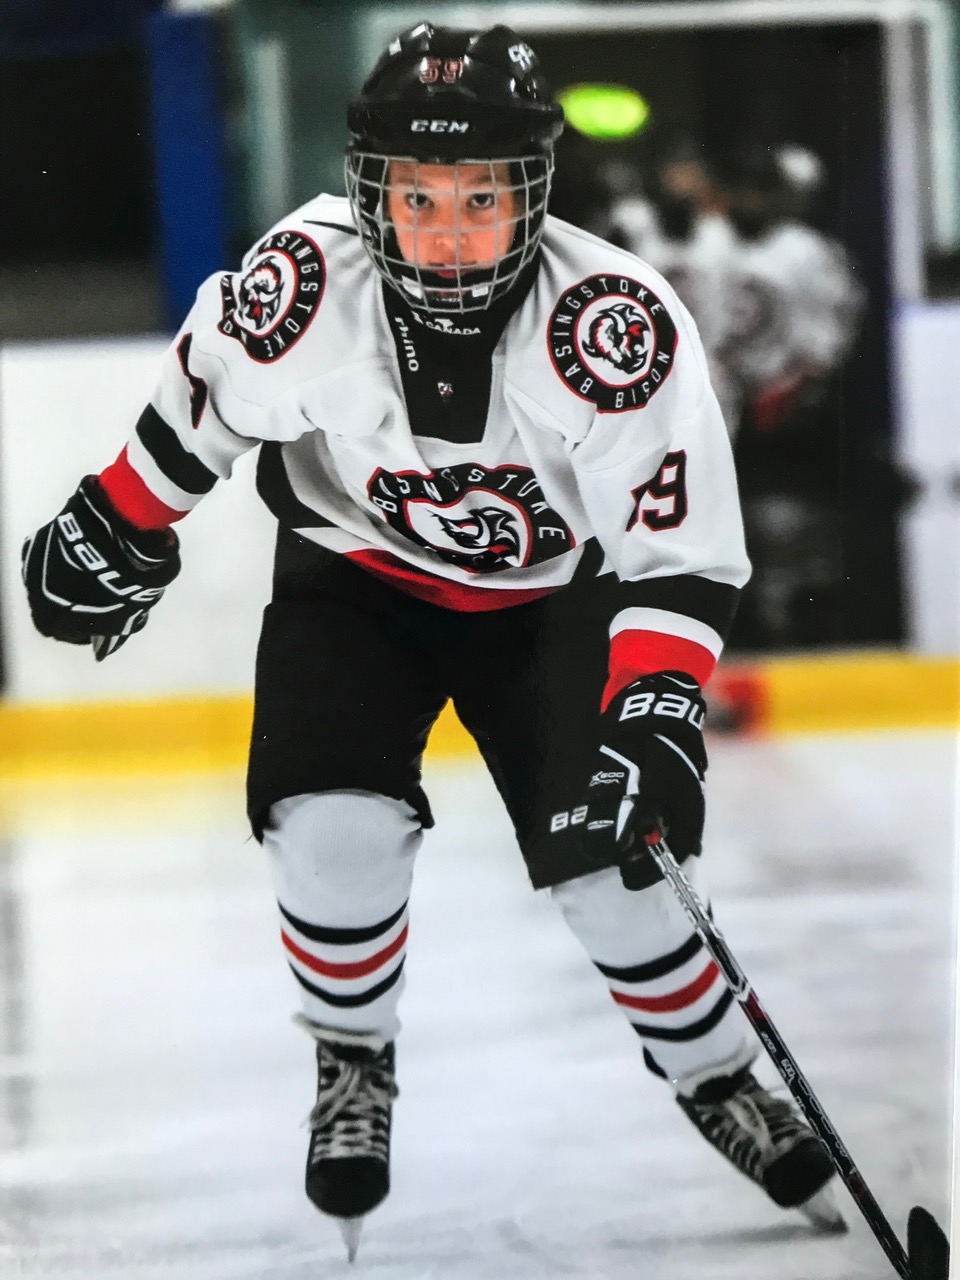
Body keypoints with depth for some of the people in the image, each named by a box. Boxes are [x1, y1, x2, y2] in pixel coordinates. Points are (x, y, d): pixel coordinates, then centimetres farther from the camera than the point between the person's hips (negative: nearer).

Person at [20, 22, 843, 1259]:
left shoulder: (617, 321, -32)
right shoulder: (308, 277, -28)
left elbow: (679, 554, -27)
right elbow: (205, 395, -5)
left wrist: (653, 720, -39)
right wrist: (115, 530, 5)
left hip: (549, 591, -1)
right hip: (356, 577, 1)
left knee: (603, 854, -11)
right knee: (333, 823, -20)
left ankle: (715, 1073, 16)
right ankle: (353, 1064, 9)